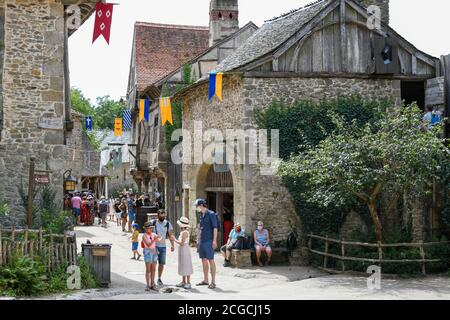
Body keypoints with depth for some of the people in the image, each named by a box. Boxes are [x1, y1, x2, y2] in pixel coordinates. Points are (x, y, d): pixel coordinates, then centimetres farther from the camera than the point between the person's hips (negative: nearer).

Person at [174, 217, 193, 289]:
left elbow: (181, 243, -21)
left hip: (185, 250, -10)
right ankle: (183, 281, 21)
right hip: (182, 250, 10)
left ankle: (188, 283, -2)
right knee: (182, 266, 14)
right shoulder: (182, 232, 12)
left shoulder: (185, 232, -18)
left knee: (186, 266, -6)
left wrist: (174, 240, -13)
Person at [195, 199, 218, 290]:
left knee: (211, 260, -6)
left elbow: (215, 228, -12)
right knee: (204, 260, 11)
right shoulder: (201, 215, 14)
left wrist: (214, 241, -17)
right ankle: (205, 280, 19)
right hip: (202, 241, 8)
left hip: (209, 241, -8)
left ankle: (213, 282, -2)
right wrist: (198, 240, 20)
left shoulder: (211, 214, -9)